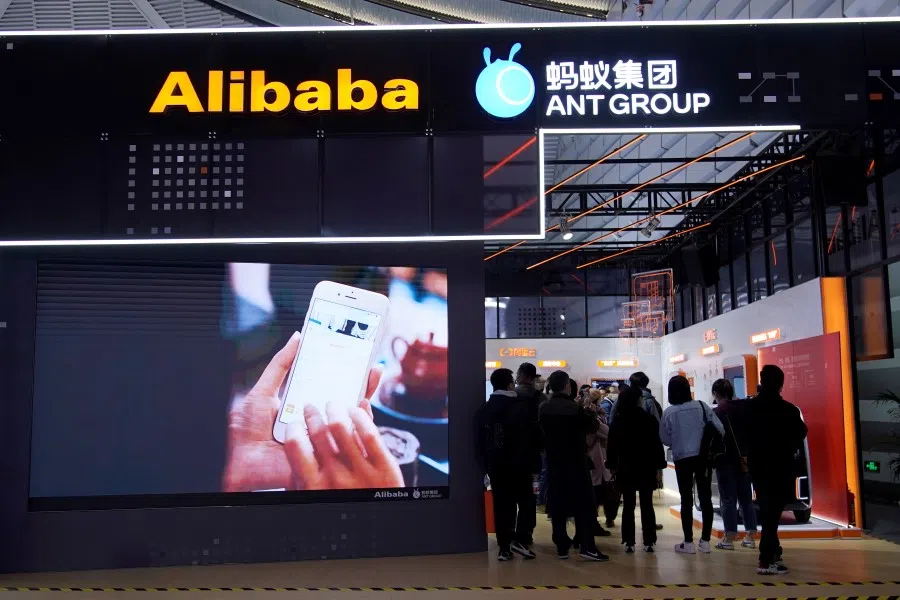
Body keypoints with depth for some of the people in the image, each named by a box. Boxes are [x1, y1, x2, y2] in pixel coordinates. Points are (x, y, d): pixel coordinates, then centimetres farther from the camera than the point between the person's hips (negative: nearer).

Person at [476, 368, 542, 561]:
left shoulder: (484, 409, 8)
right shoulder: (521, 406, -9)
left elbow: (480, 440, 9)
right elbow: (532, 435, -10)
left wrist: (486, 462, 13)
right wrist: (532, 459, 1)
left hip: (495, 464, 5)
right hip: (519, 464, -4)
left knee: (501, 505, 6)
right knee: (526, 501, 7)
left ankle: (504, 547, 6)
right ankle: (521, 539, -6)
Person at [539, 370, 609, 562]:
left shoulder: (544, 409, 0)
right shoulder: (575, 408, -15)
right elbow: (593, 426, -3)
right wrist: (590, 413, 16)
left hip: (554, 463, 5)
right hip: (575, 462, -5)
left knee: (558, 504, 7)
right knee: (583, 503, -1)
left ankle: (561, 546, 8)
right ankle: (586, 546, -7)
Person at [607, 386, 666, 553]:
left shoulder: (618, 421, -2)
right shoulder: (649, 419, -7)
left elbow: (612, 445, 0)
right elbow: (657, 444, -6)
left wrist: (613, 464, 9)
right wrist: (659, 465, 1)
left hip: (626, 468, 1)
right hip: (646, 468, -1)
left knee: (628, 506, 5)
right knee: (647, 505, 6)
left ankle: (629, 542, 2)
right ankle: (649, 542, 5)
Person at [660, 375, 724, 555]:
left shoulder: (669, 412, -8)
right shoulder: (701, 406, -6)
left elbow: (665, 439, -1)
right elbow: (720, 429, -5)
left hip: (682, 459, -1)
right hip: (703, 457, 1)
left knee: (686, 500, 6)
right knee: (705, 498, 9)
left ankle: (688, 543, 8)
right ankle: (705, 541, 11)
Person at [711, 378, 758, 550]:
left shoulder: (715, 413, -8)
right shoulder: (743, 409, 6)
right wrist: (747, 454, 14)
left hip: (726, 460, -5)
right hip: (744, 460, 5)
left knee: (728, 499, -2)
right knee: (746, 498, 11)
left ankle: (729, 538, -1)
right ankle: (750, 537, 13)